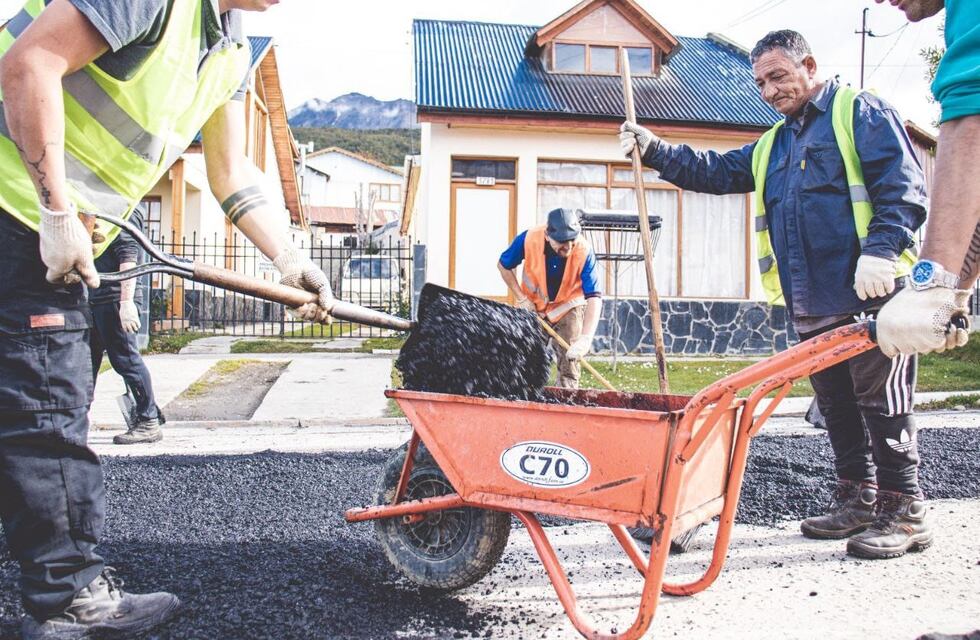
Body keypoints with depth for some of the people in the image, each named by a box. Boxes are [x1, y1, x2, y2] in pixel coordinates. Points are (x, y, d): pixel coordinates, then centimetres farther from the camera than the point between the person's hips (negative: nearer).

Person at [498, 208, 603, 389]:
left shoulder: (584, 252, -31)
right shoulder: (529, 239, -28)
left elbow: (594, 297, -35)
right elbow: (504, 265, -8)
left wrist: (586, 338, -46)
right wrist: (521, 298, -14)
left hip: (568, 307, -1)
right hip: (533, 306, 1)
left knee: (569, 362, -5)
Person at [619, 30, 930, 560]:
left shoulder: (860, 112, 0)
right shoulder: (771, 147, 23)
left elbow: (904, 186, -10)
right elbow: (715, 172, 21)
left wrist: (881, 250, -23)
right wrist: (655, 151, 9)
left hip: (870, 297, -7)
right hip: (810, 306, 8)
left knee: (881, 404, -3)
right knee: (837, 406, 13)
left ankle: (903, 511, 6)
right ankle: (856, 500, 24)